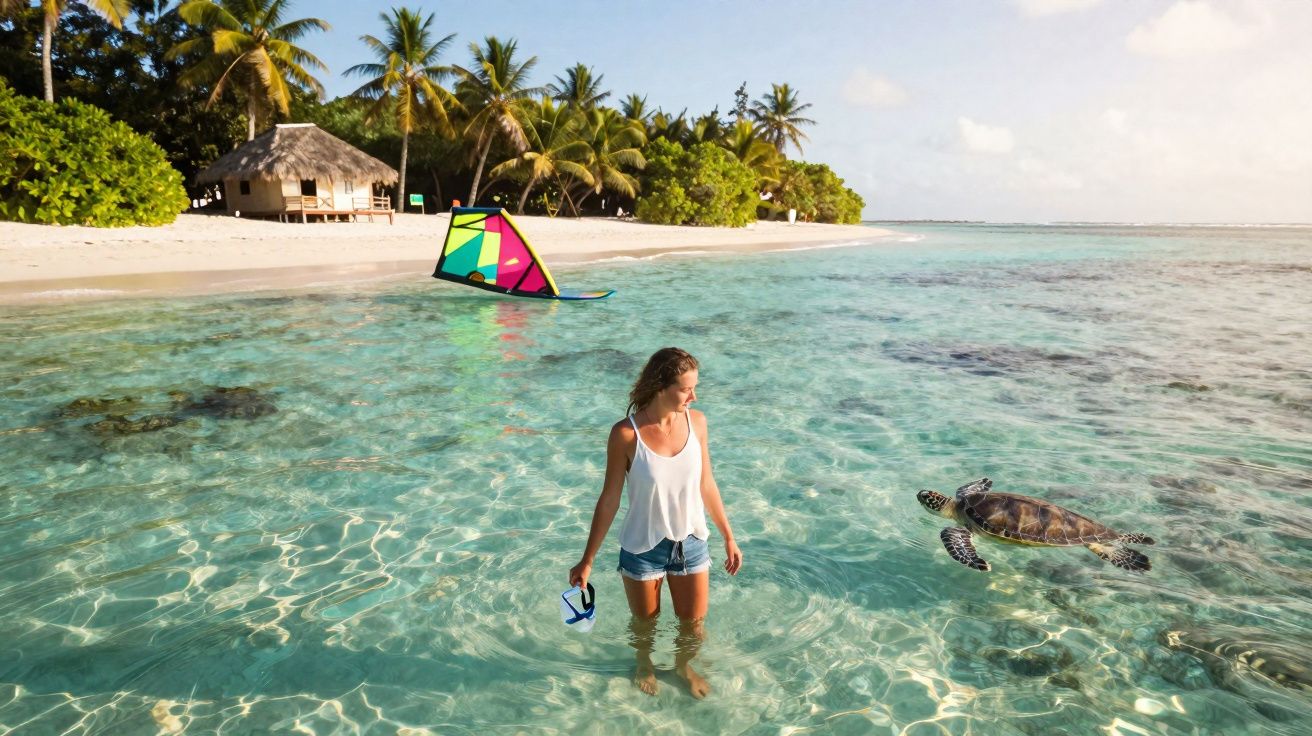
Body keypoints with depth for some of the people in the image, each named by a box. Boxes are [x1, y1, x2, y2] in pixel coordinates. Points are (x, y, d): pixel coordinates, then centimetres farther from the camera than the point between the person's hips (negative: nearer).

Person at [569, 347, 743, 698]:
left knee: (695, 627, 16)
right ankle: (645, 665, 55)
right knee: (645, 624, 21)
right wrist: (587, 560, -5)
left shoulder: (696, 421, -12)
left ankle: (684, 666, 50)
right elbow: (609, 500, -11)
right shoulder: (626, 433, -22)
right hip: (642, 548, -2)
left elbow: (706, 485, 1)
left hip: (691, 544, 3)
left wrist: (729, 538, 8)